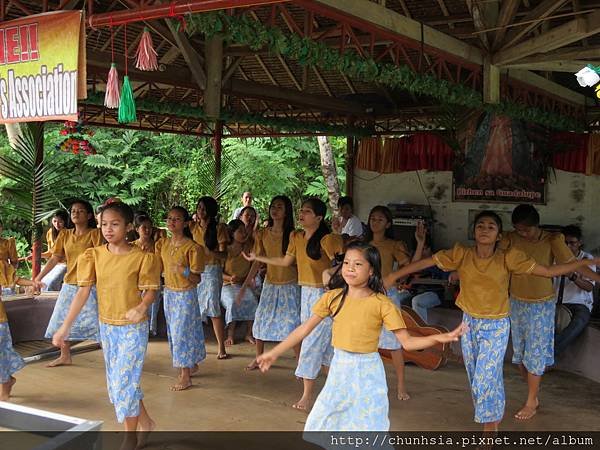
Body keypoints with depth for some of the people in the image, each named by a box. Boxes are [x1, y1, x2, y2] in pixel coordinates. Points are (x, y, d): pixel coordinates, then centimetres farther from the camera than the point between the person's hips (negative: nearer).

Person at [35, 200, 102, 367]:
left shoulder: (95, 233, -8)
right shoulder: (65, 234, 7)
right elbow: (55, 258, 8)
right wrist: (39, 277, 3)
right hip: (69, 285, 6)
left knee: (98, 322, -4)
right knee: (62, 321, 14)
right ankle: (65, 356, 30)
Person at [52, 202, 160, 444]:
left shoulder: (142, 257, -14)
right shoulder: (94, 255, -4)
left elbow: (150, 290, -9)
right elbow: (83, 292, -7)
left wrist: (142, 307, -32)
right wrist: (65, 327, -12)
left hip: (133, 327, -5)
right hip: (106, 326, 5)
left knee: (125, 381, -3)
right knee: (116, 380, 16)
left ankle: (131, 437, 15)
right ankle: (144, 421, 38)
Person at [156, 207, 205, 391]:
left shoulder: (192, 247, -18)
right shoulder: (163, 243, 1)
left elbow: (197, 279, -17)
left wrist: (184, 271, -36)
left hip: (186, 294, -7)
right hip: (169, 292, 7)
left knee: (182, 331, -3)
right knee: (174, 331, 16)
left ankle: (185, 376, 8)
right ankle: (191, 364, 34)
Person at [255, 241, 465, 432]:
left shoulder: (381, 303, -12)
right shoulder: (333, 297, -3)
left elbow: (407, 341, -10)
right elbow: (305, 328, 4)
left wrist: (438, 338, -26)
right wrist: (275, 353, 5)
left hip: (367, 372, -4)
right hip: (339, 369, 4)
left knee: (370, 426, 4)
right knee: (318, 424, 12)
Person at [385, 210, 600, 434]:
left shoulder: (508, 258, -14)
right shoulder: (461, 254, -10)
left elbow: (548, 271, -10)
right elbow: (425, 262, -7)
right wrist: (393, 276, -8)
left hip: (496, 327, -3)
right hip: (469, 324, 3)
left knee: (486, 379, -5)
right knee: (476, 378, 15)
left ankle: (489, 427, 16)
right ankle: (493, 419, 39)